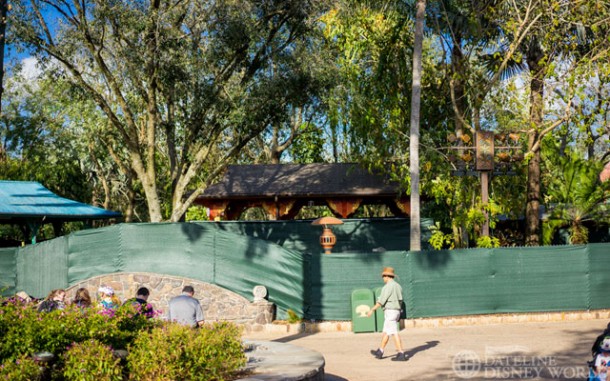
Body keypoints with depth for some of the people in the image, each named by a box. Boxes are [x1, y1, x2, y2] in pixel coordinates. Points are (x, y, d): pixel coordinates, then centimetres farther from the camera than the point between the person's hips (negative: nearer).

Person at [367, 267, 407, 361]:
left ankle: (401, 355, -10)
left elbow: (381, 301, -16)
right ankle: (380, 352, 27)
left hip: (390, 312, -9)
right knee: (386, 332, 17)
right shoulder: (398, 286, 13)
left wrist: (372, 309, -8)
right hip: (396, 311, 9)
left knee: (394, 333, -8)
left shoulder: (388, 286, -15)